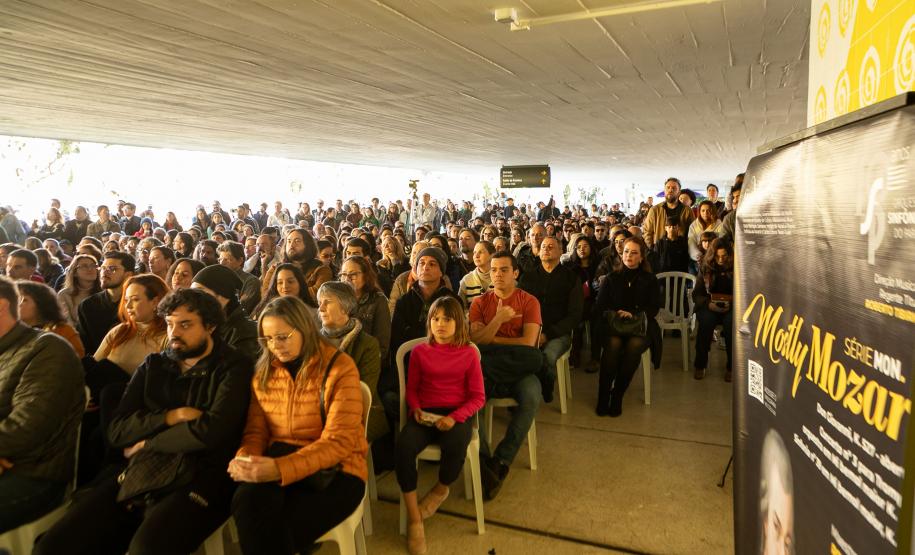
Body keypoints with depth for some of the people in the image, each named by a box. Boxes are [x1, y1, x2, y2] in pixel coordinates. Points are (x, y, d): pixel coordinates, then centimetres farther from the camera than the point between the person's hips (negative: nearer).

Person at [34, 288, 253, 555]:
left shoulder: (232, 369, 0)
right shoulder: (152, 366, 17)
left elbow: (211, 431, -14)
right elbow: (117, 431, 9)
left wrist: (147, 444, -1)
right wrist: (170, 417, -7)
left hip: (197, 481, -5)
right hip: (136, 474, 5)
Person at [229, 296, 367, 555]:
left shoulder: (339, 368, -9)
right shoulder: (263, 371, 9)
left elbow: (338, 441, -16)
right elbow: (256, 429, 8)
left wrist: (280, 469, -28)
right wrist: (245, 457, -16)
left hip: (333, 469, -4)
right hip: (276, 462, 4)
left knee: (275, 533, -28)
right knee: (246, 502, -29)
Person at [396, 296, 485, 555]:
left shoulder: (469, 353, 5)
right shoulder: (419, 351, 11)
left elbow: (478, 397, 2)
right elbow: (411, 389, 15)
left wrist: (454, 417, -15)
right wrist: (415, 409, -8)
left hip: (456, 414, -1)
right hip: (424, 414, 2)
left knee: (455, 447, -36)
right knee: (404, 446, -31)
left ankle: (442, 488, 2)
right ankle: (414, 518, -17)